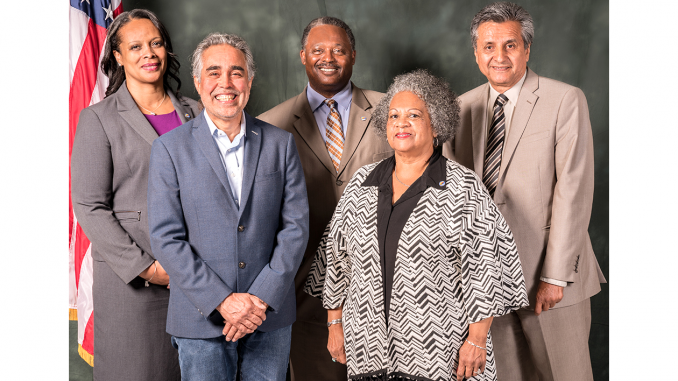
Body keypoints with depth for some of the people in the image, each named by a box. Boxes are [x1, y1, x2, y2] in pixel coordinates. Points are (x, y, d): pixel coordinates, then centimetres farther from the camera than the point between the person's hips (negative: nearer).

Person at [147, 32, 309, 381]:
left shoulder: (281, 144, 4)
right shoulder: (170, 148, -1)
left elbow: (296, 225, 0)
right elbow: (165, 237, -6)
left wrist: (261, 298, -10)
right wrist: (222, 301, -14)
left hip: (271, 317, 2)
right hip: (201, 321, -1)